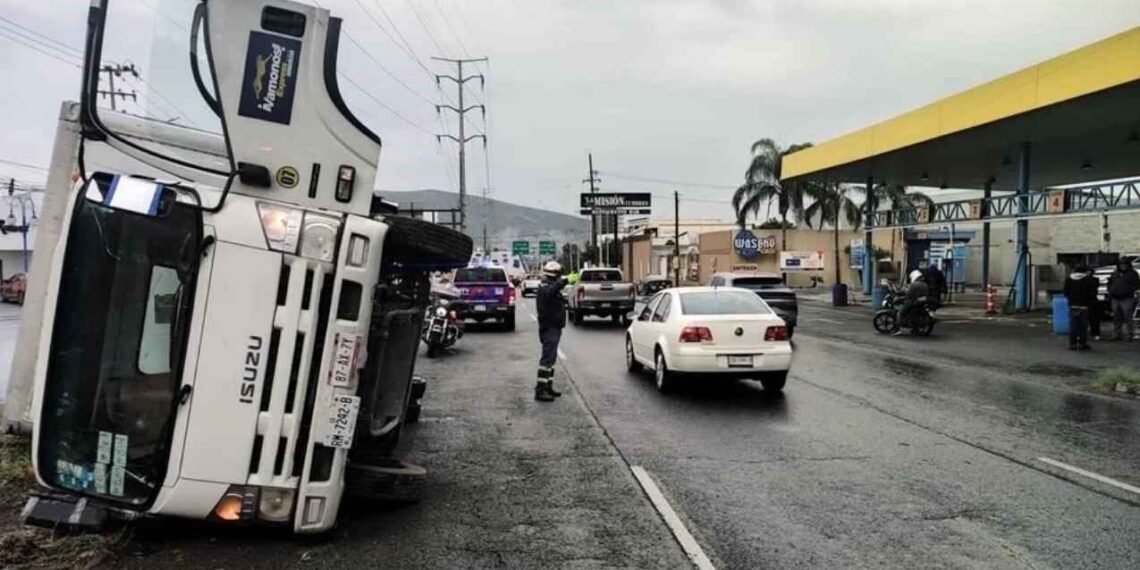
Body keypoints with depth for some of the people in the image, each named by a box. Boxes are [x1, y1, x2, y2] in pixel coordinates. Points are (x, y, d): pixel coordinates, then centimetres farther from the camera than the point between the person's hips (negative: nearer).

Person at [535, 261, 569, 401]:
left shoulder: (551, 287, 16)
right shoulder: (545, 288, -17)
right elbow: (551, 292, -43)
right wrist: (565, 281, -53)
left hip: (554, 328, 11)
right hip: (550, 328, -11)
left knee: (551, 358, 16)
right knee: (548, 358, -12)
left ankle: (548, 387, 24)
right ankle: (540, 390, -12)